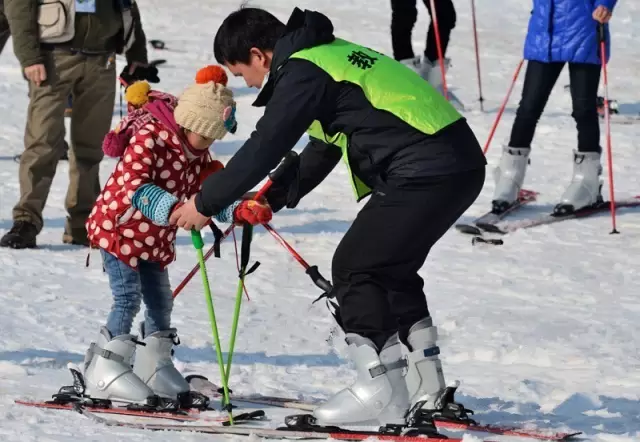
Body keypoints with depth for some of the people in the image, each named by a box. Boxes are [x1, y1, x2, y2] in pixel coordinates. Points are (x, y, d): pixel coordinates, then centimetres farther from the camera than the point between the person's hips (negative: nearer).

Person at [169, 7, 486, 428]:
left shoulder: (303, 71, -9)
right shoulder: (330, 53, 21)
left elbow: (263, 148, -9)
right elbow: (325, 147, 30)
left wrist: (206, 203, 1)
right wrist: (274, 199, 29)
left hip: (425, 171, -10)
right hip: (461, 161, 10)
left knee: (355, 267, -1)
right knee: (390, 266, 22)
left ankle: (383, 390, -3)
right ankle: (425, 386, 24)